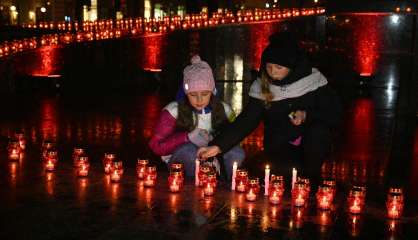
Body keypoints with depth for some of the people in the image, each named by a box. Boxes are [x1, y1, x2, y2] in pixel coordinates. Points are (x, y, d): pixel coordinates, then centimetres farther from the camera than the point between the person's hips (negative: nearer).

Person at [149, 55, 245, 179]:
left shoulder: (224, 110, -3)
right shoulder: (173, 111, -10)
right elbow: (156, 145, -10)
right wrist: (187, 137, -25)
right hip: (180, 164, -2)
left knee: (237, 152, -26)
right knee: (189, 150, -35)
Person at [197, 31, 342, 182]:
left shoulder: (313, 79, -8)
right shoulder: (261, 87, -6)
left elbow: (334, 115, -5)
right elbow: (245, 121, -12)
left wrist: (307, 115, -24)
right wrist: (217, 146, -24)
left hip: (313, 146, 1)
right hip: (279, 149, -1)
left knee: (318, 130, -31)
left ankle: (312, 179, -8)